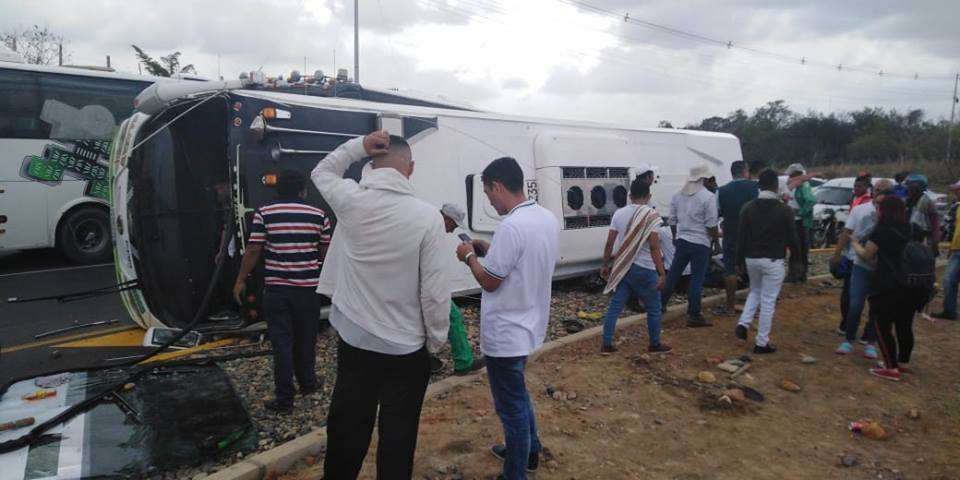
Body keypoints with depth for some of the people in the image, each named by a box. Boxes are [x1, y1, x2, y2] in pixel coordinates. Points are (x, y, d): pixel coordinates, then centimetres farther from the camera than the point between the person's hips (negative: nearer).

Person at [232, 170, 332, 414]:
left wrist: (240, 280, 5)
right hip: (308, 288, 1)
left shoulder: (264, 214, -4)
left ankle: (284, 398, 8)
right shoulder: (319, 215, -2)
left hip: (276, 288, -1)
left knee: (282, 342, 4)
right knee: (306, 338, 17)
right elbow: (326, 252, 3)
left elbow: (253, 251, -6)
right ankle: (307, 382, 35)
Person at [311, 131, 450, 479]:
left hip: (354, 342, 4)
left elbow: (322, 172, 16)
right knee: (398, 434, 10)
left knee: (346, 427, 19)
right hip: (406, 349, -3)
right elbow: (434, 290, -15)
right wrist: (436, 340, -1)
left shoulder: (350, 201, -8)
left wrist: (359, 145, 2)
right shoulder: (426, 215, -16)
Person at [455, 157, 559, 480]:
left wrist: (470, 256, -3)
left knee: (511, 407, 7)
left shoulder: (511, 227, -27)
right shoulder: (548, 218, 2)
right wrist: (490, 250, 11)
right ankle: (529, 450, 46)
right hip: (527, 326, 10)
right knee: (518, 395, 28)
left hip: (505, 335, -9)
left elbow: (489, 282, -20)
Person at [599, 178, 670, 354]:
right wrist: (662, 274, -14)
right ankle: (655, 344, 26)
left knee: (615, 306, 10)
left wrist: (605, 265, 13)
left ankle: (606, 344, 13)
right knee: (653, 308, 14)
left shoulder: (619, 213, 1)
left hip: (622, 268, 4)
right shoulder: (651, 215, -12)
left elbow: (609, 243, 2)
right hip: (644, 270, -4)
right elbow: (654, 247, -17)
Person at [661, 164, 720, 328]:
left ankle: (660, 303, 24)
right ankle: (693, 315, 5)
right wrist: (716, 236, 6)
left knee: (673, 274, 16)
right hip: (700, 243, -5)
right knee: (697, 279, 1)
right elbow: (711, 225, -13)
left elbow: (672, 220, 11)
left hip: (682, 240, 5)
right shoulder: (708, 197, -13)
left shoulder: (678, 195, 5)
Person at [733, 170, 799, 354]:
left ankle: (743, 324, 8)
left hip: (751, 259, 4)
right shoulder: (784, 210, -9)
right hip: (773, 261, -3)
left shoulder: (748, 208, -1)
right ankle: (762, 343, 8)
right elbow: (792, 238, -4)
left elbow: (741, 236, 0)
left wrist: (740, 260, 8)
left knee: (755, 292, 25)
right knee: (768, 301, 3)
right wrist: (797, 258, 13)